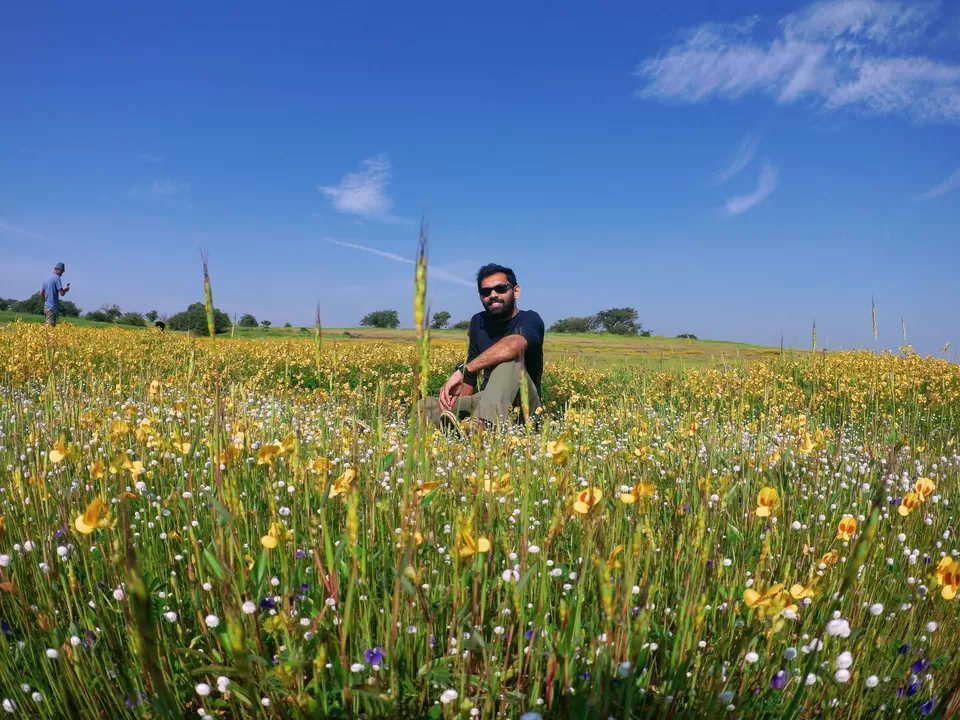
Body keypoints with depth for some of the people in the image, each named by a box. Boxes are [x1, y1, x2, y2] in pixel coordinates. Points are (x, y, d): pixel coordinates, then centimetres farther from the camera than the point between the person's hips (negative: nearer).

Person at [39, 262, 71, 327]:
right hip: (53, 307, -9)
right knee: (51, 326, -10)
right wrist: (66, 289, 4)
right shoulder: (57, 278, -9)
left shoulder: (47, 279, 15)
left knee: (47, 325, 11)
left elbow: (41, 294, 17)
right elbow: (62, 293, -16)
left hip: (46, 306, 9)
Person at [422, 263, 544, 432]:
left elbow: (514, 345, -37)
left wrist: (461, 370, -42)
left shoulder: (530, 320, -12)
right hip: (489, 400, 6)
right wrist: (458, 404, -4)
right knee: (425, 407, -14)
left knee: (512, 357, -36)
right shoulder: (478, 322, 8)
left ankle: (485, 424, -56)